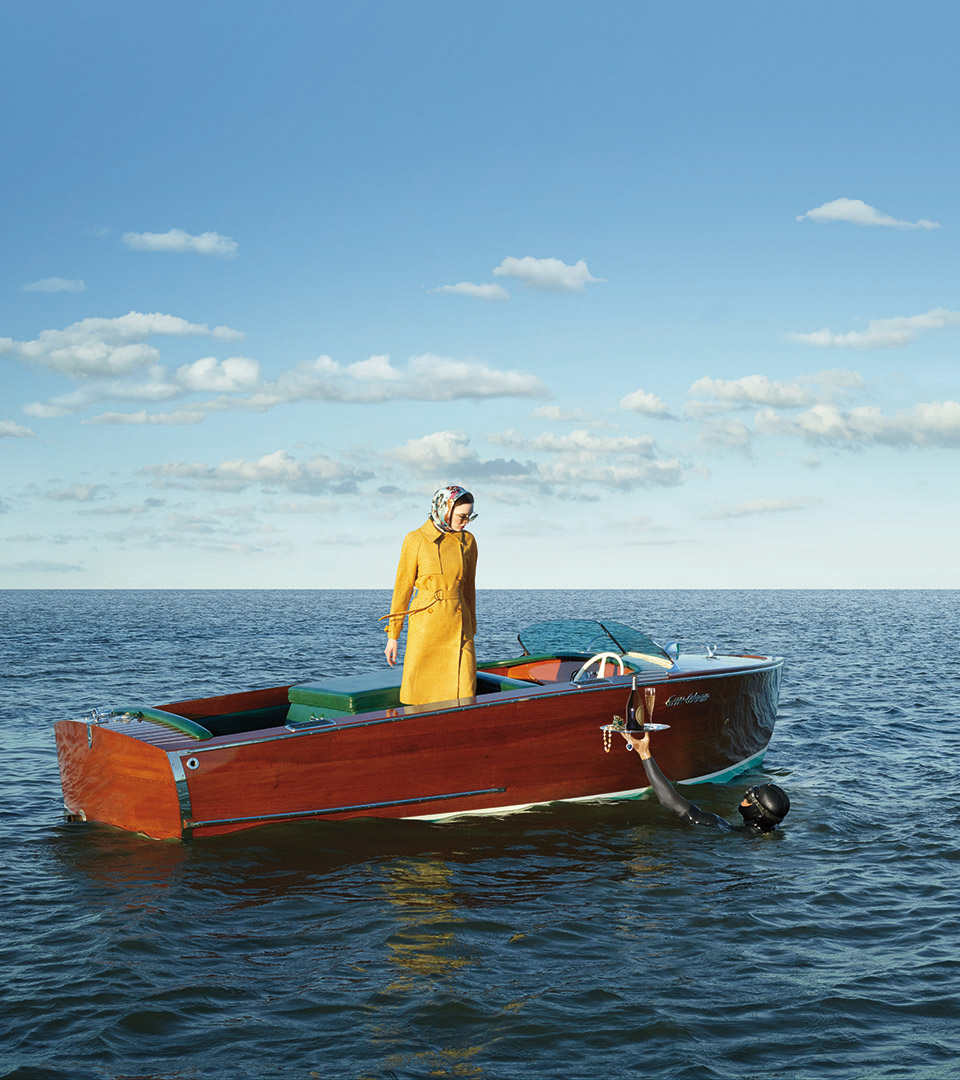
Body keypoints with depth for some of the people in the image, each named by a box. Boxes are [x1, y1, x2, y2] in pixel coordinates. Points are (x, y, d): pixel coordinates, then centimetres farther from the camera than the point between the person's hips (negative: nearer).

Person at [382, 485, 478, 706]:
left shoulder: (467, 541, 7)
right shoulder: (415, 540, -3)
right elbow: (402, 588, 0)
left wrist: (471, 629, 16)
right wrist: (393, 636, 1)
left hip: (457, 627, 3)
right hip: (425, 625, -3)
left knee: (462, 695, -3)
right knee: (420, 698, 0)